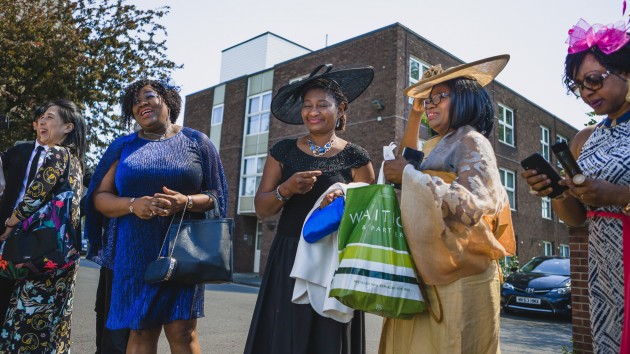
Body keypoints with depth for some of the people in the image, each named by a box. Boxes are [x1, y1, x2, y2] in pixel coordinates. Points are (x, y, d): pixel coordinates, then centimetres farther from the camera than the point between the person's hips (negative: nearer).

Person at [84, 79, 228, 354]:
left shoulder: (196, 142, 6)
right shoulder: (123, 146, 12)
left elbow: (216, 195, 3)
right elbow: (99, 197, 8)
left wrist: (186, 202, -17)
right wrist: (132, 205, -13)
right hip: (135, 252, 2)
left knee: (182, 331, -5)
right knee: (140, 331, 2)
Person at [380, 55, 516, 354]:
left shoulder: (471, 141, -6)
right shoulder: (440, 146, 18)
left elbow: (472, 204, -21)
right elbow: (408, 158, 39)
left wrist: (408, 174, -16)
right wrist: (415, 112, 31)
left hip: (460, 277, -8)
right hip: (431, 275, 8)